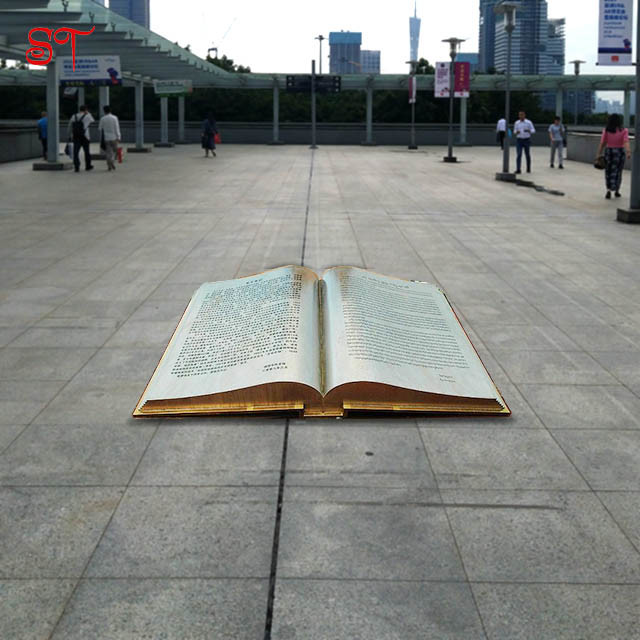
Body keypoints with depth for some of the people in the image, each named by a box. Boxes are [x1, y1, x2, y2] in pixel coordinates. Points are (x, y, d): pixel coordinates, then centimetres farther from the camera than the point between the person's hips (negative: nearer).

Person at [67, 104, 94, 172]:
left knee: (76, 152, 0)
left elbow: (70, 127, 10)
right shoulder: (87, 116, -5)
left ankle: (77, 167, -8)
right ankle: (88, 166, 24)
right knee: (87, 152, 13)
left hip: (75, 137, 2)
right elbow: (93, 120, 16)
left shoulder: (73, 116, 6)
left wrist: (70, 136, 19)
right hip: (84, 137, -2)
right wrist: (88, 113, 15)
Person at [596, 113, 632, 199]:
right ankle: (616, 191, 18)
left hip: (608, 152, 0)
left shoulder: (606, 131, -3)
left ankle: (608, 190, -4)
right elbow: (626, 142, -19)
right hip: (620, 152, 0)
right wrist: (628, 152, -30)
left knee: (608, 172, 11)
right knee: (617, 172, 13)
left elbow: (602, 144, -5)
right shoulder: (623, 131, -6)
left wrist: (599, 155, -1)